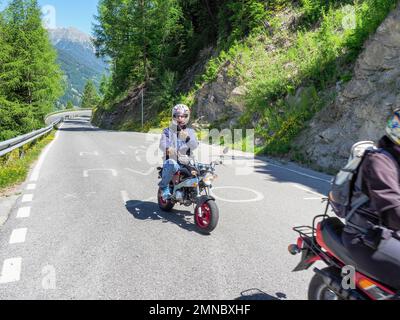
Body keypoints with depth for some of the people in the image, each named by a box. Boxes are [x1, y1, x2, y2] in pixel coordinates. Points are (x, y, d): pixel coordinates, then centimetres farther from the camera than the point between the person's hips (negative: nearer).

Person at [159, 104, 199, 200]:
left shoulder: (190, 132, 15)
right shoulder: (168, 131, 11)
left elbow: (195, 146, -2)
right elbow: (162, 143, -6)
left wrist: (187, 138, -23)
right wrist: (168, 149, -30)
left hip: (187, 161, 3)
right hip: (172, 160, -3)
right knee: (172, 165, -36)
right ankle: (164, 186, -14)